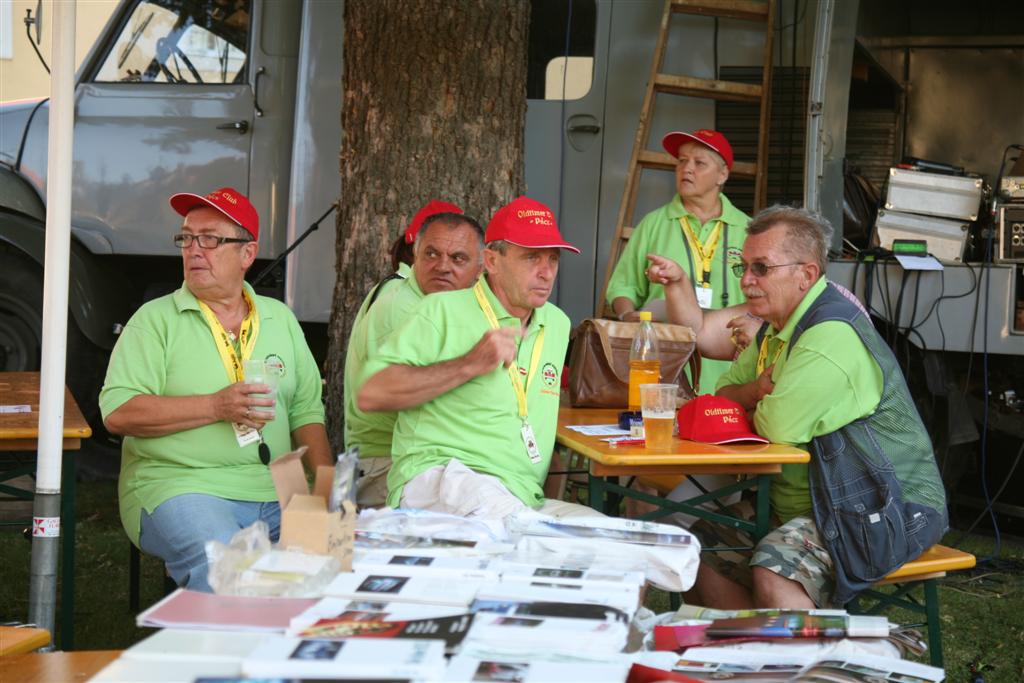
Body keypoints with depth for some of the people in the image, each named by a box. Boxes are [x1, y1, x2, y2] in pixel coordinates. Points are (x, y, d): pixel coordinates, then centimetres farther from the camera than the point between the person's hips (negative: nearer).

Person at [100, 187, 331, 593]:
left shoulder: (280, 319, 18)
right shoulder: (156, 319, 4)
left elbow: (307, 410, 16)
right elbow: (117, 412, -7)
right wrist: (215, 406, -14)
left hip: (276, 495, 4)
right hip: (179, 485, -4)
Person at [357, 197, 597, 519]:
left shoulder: (557, 324, 20)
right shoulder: (443, 310, 0)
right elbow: (370, 394, -10)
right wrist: (471, 364, -11)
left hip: (526, 498, 6)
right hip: (436, 475, -6)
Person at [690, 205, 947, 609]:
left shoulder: (832, 334, -21)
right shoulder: (778, 327, 13)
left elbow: (780, 427, -29)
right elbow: (724, 394, 18)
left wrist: (759, 406, -4)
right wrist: (758, 391, -6)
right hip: (812, 504, 10)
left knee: (773, 573, -33)